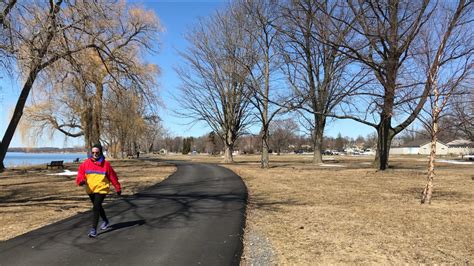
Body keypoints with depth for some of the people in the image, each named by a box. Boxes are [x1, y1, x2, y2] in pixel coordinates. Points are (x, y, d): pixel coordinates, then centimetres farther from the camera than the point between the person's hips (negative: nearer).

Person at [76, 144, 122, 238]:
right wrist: (81, 180, -26)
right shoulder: (86, 163, 0)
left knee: (96, 208, -15)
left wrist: (118, 188, 4)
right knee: (97, 207, 21)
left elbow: (113, 177, -1)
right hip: (90, 190, 5)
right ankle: (105, 221, 44)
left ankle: (93, 229, -9)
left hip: (101, 189, -5)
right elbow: (80, 173, -3)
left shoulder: (106, 164, -7)